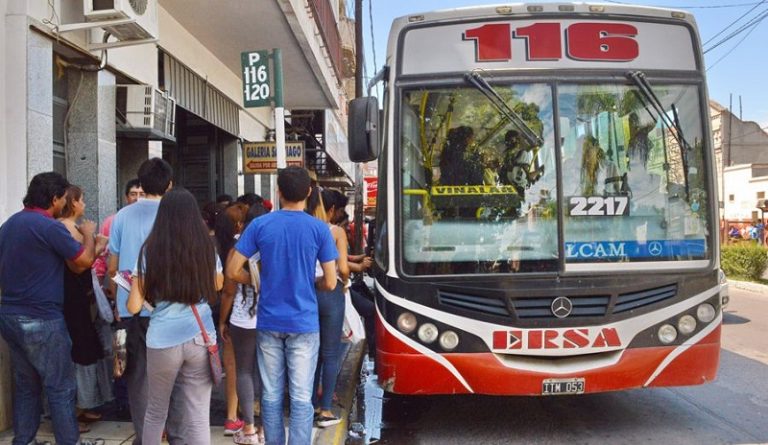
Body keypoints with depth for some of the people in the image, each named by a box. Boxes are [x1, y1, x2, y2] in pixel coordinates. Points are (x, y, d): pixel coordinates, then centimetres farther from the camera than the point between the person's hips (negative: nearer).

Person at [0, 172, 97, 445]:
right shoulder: (50, 227, -17)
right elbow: (84, 261, -9)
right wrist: (89, 235, 6)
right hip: (41, 320, -8)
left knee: (25, 385, 17)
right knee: (60, 388, 1)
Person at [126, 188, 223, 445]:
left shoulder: (150, 251, -4)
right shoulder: (207, 249, 2)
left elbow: (134, 306, -2)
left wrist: (134, 284, 17)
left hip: (162, 340, -1)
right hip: (201, 337, 1)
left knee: (155, 412, 19)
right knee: (198, 417, 5)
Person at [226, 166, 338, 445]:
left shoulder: (260, 225, -2)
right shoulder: (319, 229, -6)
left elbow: (233, 271, -2)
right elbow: (330, 283, -6)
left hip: (269, 323, 2)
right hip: (304, 324, -2)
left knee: (271, 395, 12)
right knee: (301, 398, 3)